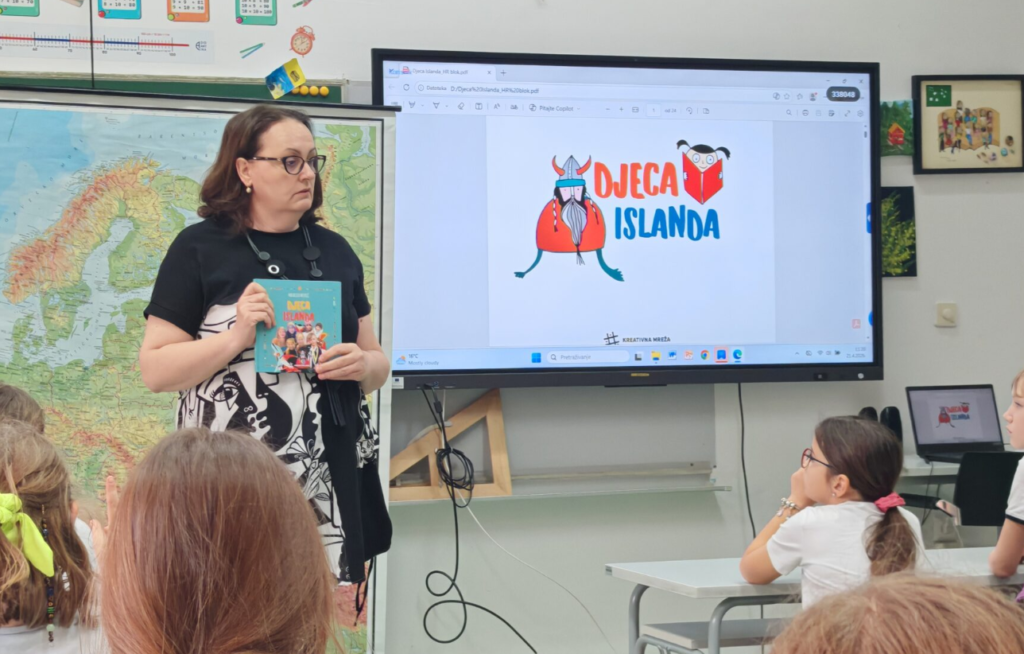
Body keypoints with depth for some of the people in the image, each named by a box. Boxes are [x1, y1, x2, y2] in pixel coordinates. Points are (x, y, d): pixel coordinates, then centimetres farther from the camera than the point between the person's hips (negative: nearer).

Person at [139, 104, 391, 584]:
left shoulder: (334, 251, 15)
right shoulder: (199, 249, 1)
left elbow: (377, 362, 20)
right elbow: (155, 371, -4)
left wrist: (363, 366, -3)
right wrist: (237, 337, -18)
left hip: (328, 477, 4)